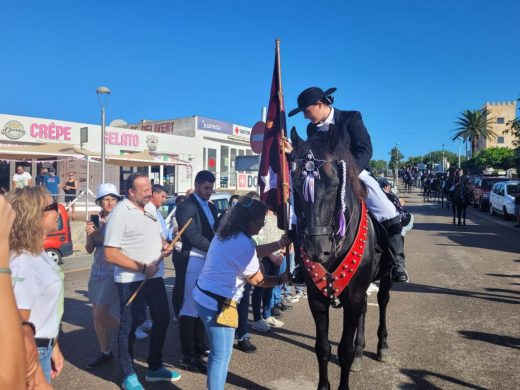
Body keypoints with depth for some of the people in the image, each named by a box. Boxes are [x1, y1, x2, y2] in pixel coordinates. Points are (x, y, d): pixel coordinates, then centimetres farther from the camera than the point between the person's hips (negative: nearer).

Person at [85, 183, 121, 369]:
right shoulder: (95, 220, 4)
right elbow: (89, 249, 7)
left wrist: (99, 235, -19)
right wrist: (89, 234, -11)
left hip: (114, 270, -6)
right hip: (97, 270, 6)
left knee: (100, 314, -7)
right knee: (96, 313, 11)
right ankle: (104, 352, 27)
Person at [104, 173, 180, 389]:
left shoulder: (151, 207, 7)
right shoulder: (120, 213, -17)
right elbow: (110, 254, -21)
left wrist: (164, 246, -2)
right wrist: (142, 267, -21)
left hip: (155, 275, 8)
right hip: (131, 279, -8)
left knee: (162, 319, 16)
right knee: (129, 326, 7)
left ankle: (155, 368, 34)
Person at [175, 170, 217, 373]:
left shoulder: (211, 207, 15)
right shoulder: (186, 207, -11)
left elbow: (215, 232, 11)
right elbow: (193, 237, -19)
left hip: (209, 262, 8)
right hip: (192, 262, -8)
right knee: (190, 308, -1)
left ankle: (199, 346, 32)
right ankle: (188, 357, 7)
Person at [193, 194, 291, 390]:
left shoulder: (226, 235, 6)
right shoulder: (243, 244, -23)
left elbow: (252, 254, 17)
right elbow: (256, 280, -11)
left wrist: (279, 244, 14)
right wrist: (281, 279, 5)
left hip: (204, 296, 10)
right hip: (216, 303, -10)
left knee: (217, 353, 22)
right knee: (221, 356, 5)